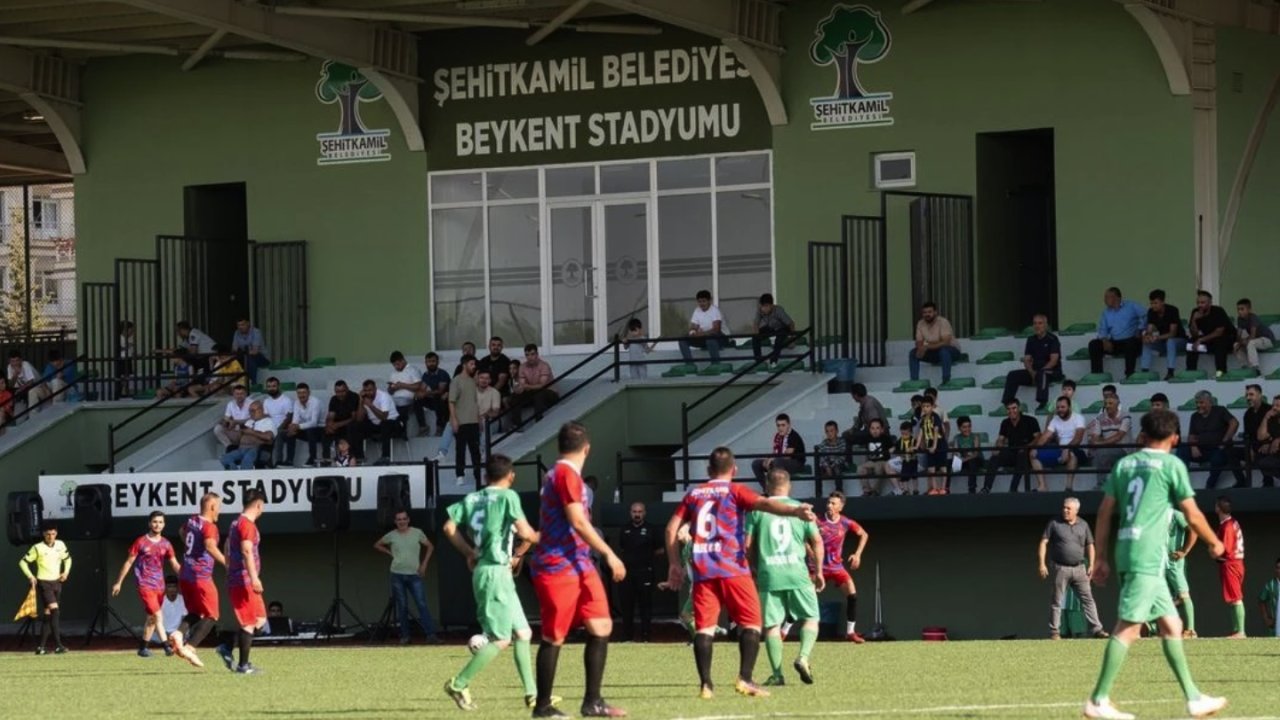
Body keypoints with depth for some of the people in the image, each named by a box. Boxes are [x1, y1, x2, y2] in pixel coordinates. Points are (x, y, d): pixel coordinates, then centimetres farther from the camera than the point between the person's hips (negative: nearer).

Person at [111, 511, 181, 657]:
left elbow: (175, 565, 4)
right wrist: (118, 583, 4)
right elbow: (129, 562, 2)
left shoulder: (166, 544, 7)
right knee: (157, 615, -16)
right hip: (145, 584, -5)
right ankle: (166, 644, -19)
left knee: (152, 618, 11)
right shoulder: (141, 542, -3)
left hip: (159, 585, 5)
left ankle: (143, 647, 23)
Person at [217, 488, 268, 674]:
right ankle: (243, 665, -4)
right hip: (244, 581, -10)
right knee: (250, 623, -5)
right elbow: (246, 551, -24)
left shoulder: (236, 524, 17)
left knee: (260, 619, 13)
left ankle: (228, 650, 7)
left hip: (235, 580, 10)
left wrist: (230, 574, 29)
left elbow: (227, 552, 23)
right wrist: (254, 577, -29)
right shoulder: (247, 525, -13)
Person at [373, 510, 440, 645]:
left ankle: (430, 635, -15)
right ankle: (404, 636, 9)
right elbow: (377, 545, 17)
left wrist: (424, 564, 2)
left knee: (422, 604, -10)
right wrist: (390, 553, 3)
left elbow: (430, 547, 11)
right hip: (397, 575, 1)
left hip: (414, 574, -1)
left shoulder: (417, 533, 0)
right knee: (402, 606, 4)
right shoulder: (392, 535, 2)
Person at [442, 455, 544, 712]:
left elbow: (450, 527, 2)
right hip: (497, 572, -8)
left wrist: (470, 553, 10)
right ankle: (459, 684, -5)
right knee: (500, 639, -5)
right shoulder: (508, 496, -7)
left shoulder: (472, 498, 11)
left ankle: (531, 693, 11)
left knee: (522, 633, 12)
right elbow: (525, 533, -15)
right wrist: (536, 538, 7)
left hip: (482, 570, 8)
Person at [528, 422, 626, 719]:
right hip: (558, 569, -9)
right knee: (554, 638, -3)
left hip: (579, 566, 9)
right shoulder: (567, 474, -13)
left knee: (601, 626, 2)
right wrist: (609, 554, -20)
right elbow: (578, 521, -21)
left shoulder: (558, 474, 16)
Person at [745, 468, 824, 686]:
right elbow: (817, 542, 5)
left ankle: (777, 673, 0)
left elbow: (747, 546, 3)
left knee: (772, 625, 5)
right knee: (810, 619, 11)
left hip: (768, 576, 0)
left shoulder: (757, 510, 4)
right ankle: (804, 657, -12)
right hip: (797, 574, 0)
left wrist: (755, 568, 19)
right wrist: (818, 571, 15)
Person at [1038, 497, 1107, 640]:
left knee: (1087, 598, -3)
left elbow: (1090, 546, 14)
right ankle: (1054, 632, 6)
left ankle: (1096, 629, -3)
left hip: (1079, 568, 2)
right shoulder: (1054, 524, 2)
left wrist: (1091, 565, 3)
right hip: (1061, 568, -2)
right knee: (1056, 601, 1)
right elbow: (1044, 543, 0)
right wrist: (1042, 564, -9)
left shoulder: (1083, 525, 10)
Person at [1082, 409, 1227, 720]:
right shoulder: (1171, 464, -2)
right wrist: (1214, 543, 17)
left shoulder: (1124, 463, 15)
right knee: (1128, 627, -9)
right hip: (1149, 554, -7)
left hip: (1126, 551, 7)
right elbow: (1193, 516, 0)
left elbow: (1105, 513, 13)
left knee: (1171, 625, 12)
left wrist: (1101, 558, 17)